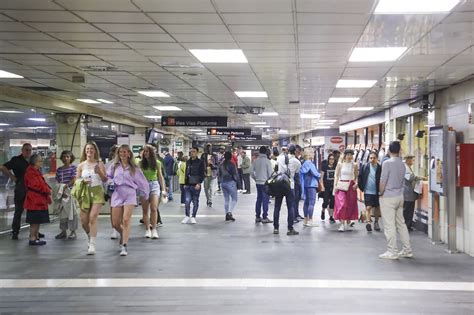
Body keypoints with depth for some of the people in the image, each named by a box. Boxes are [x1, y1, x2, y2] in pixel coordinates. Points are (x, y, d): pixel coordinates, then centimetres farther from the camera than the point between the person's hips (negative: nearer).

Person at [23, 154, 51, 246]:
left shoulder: (37, 172, 18)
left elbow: (42, 183, 21)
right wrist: (48, 190, -12)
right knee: (34, 221, -6)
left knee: (38, 220, 13)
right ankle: (32, 239, -1)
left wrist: (48, 191, 3)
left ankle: (36, 237, 19)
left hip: (40, 200, 10)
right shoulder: (30, 173, -15)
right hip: (34, 200, -10)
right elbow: (37, 185, -22)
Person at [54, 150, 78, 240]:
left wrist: (65, 186, -14)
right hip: (62, 193, 4)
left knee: (71, 211, -3)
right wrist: (61, 191, -6)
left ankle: (73, 231, 3)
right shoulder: (59, 170, 12)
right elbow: (57, 182, 9)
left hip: (71, 192, -4)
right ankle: (63, 231, 15)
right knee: (62, 212, 7)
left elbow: (74, 180, -8)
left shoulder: (73, 167, 0)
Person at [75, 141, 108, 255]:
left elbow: (105, 180, 3)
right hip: (85, 193, 3)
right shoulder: (81, 165, 7)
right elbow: (76, 180, 12)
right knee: (84, 220, 5)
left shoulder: (99, 164, 3)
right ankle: (90, 236, 37)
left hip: (97, 192, -3)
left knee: (93, 217, -16)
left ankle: (92, 245, -13)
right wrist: (83, 181, -9)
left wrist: (100, 172, -15)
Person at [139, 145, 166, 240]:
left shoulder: (157, 163, 3)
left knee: (154, 208, -11)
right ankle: (147, 230, 11)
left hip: (154, 185, -1)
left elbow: (160, 176, 9)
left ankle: (154, 230, -8)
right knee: (145, 209, 3)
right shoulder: (141, 163, 2)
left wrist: (163, 189, 6)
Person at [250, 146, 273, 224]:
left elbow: (251, 171, 4)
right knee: (265, 199, -1)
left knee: (259, 199, 13)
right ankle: (264, 217, -1)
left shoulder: (256, 161, 3)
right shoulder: (267, 161, -11)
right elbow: (270, 172, -12)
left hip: (258, 182, 5)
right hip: (265, 183, -5)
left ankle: (257, 217, 17)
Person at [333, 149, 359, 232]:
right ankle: (342, 224, -10)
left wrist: (356, 183, -8)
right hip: (341, 186, -2)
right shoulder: (340, 164, 3)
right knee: (341, 204, -11)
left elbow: (356, 176, 10)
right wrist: (335, 185, -5)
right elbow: (336, 176, 4)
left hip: (351, 186, 2)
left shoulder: (354, 165, 6)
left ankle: (348, 223, 16)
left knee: (350, 205, 4)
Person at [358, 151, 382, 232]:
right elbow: (360, 177, 5)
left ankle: (376, 222, 28)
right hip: (368, 191, -1)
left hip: (377, 192, 1)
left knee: (377, 207, 14)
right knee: (368, 207, -9)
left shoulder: (380, 168, -6)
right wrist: (361, 187, 1)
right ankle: (368, 222, -14)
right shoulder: (365, 166, -2)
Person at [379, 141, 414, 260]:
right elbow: (403, 181, 14)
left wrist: (381, 193, 0)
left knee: (389, 225, -2)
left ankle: (392, 252, 1)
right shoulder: (402, 164, 7)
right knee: (401, 223, 14)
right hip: (400, 196, 7)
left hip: (388, 197, -7)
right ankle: (407, 250, 18)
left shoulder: (387, 163, -14)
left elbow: (383, 181, -13)